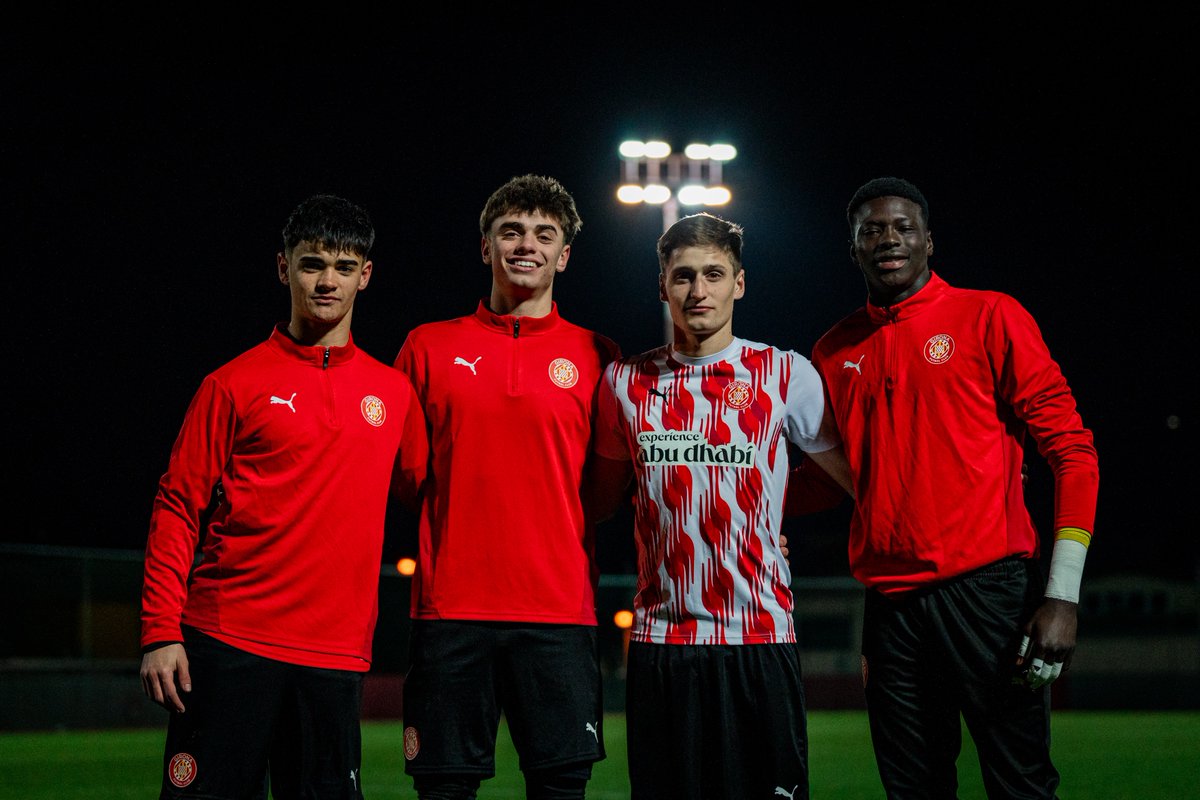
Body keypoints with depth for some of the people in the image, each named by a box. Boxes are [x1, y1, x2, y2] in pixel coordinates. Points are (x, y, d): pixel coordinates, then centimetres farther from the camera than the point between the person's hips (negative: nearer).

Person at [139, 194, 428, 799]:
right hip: (229, 641, -3)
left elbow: (423, 489, 23)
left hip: (337, 655, 3)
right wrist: (160, 630, -7)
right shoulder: (235, 384, 3)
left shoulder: (393, 392, 12)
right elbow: (178, 510, 1)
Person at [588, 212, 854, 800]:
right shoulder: (626, 382, 10)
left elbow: (857, 475, 13)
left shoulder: (785, 375, 3)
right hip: (659, 640, 2)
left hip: (760, 640, -2)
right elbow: (601, 501, 20)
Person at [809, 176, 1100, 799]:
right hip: (889, 602, 5)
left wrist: (1062, 596, -12)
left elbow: (1071, 451, -4)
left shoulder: (990, 318, 0)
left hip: (987, 586, -4)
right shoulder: (835, 353, 14)